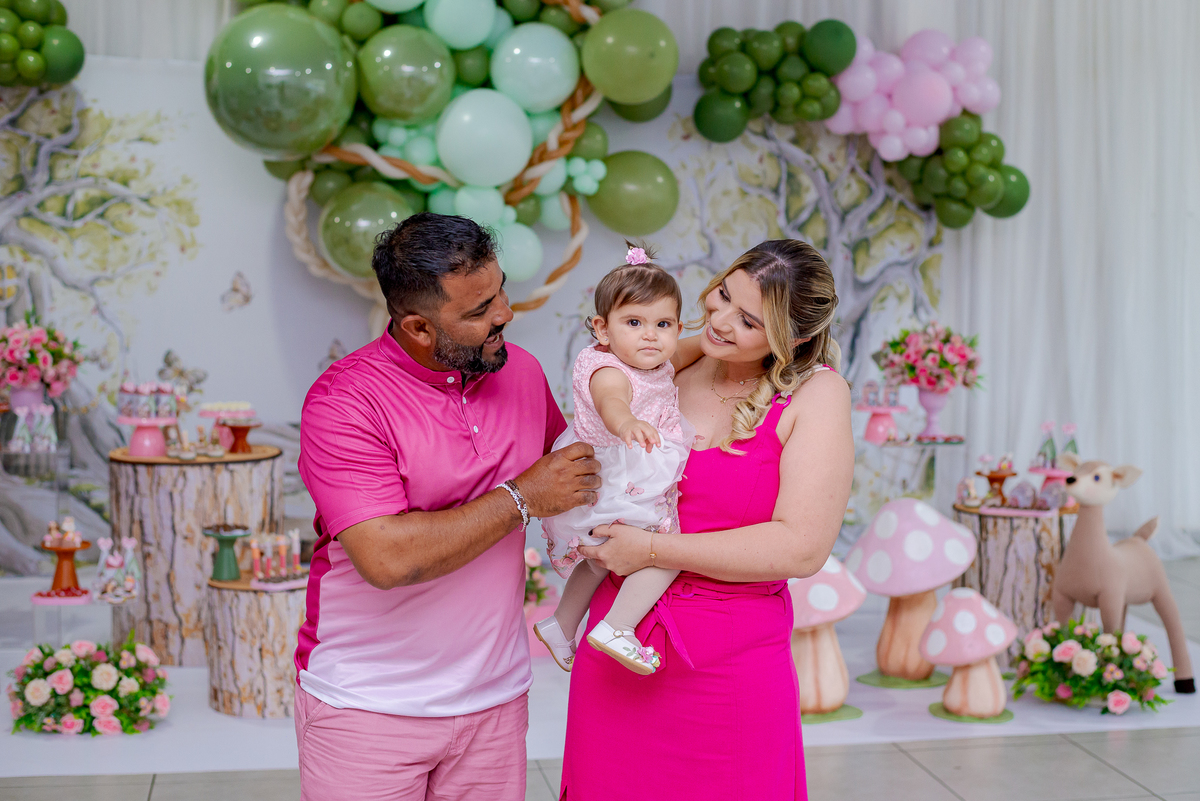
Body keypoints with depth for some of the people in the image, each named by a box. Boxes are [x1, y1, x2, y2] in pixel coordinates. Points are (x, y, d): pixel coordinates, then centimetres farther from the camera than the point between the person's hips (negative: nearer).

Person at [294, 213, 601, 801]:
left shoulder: (521, 370, 2)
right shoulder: (344, 400, -17)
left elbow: (565, 459, 24)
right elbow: (387, 559, -27)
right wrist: (522, 499, -17)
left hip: (494, 698, 5)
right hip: (365, 708, -4)